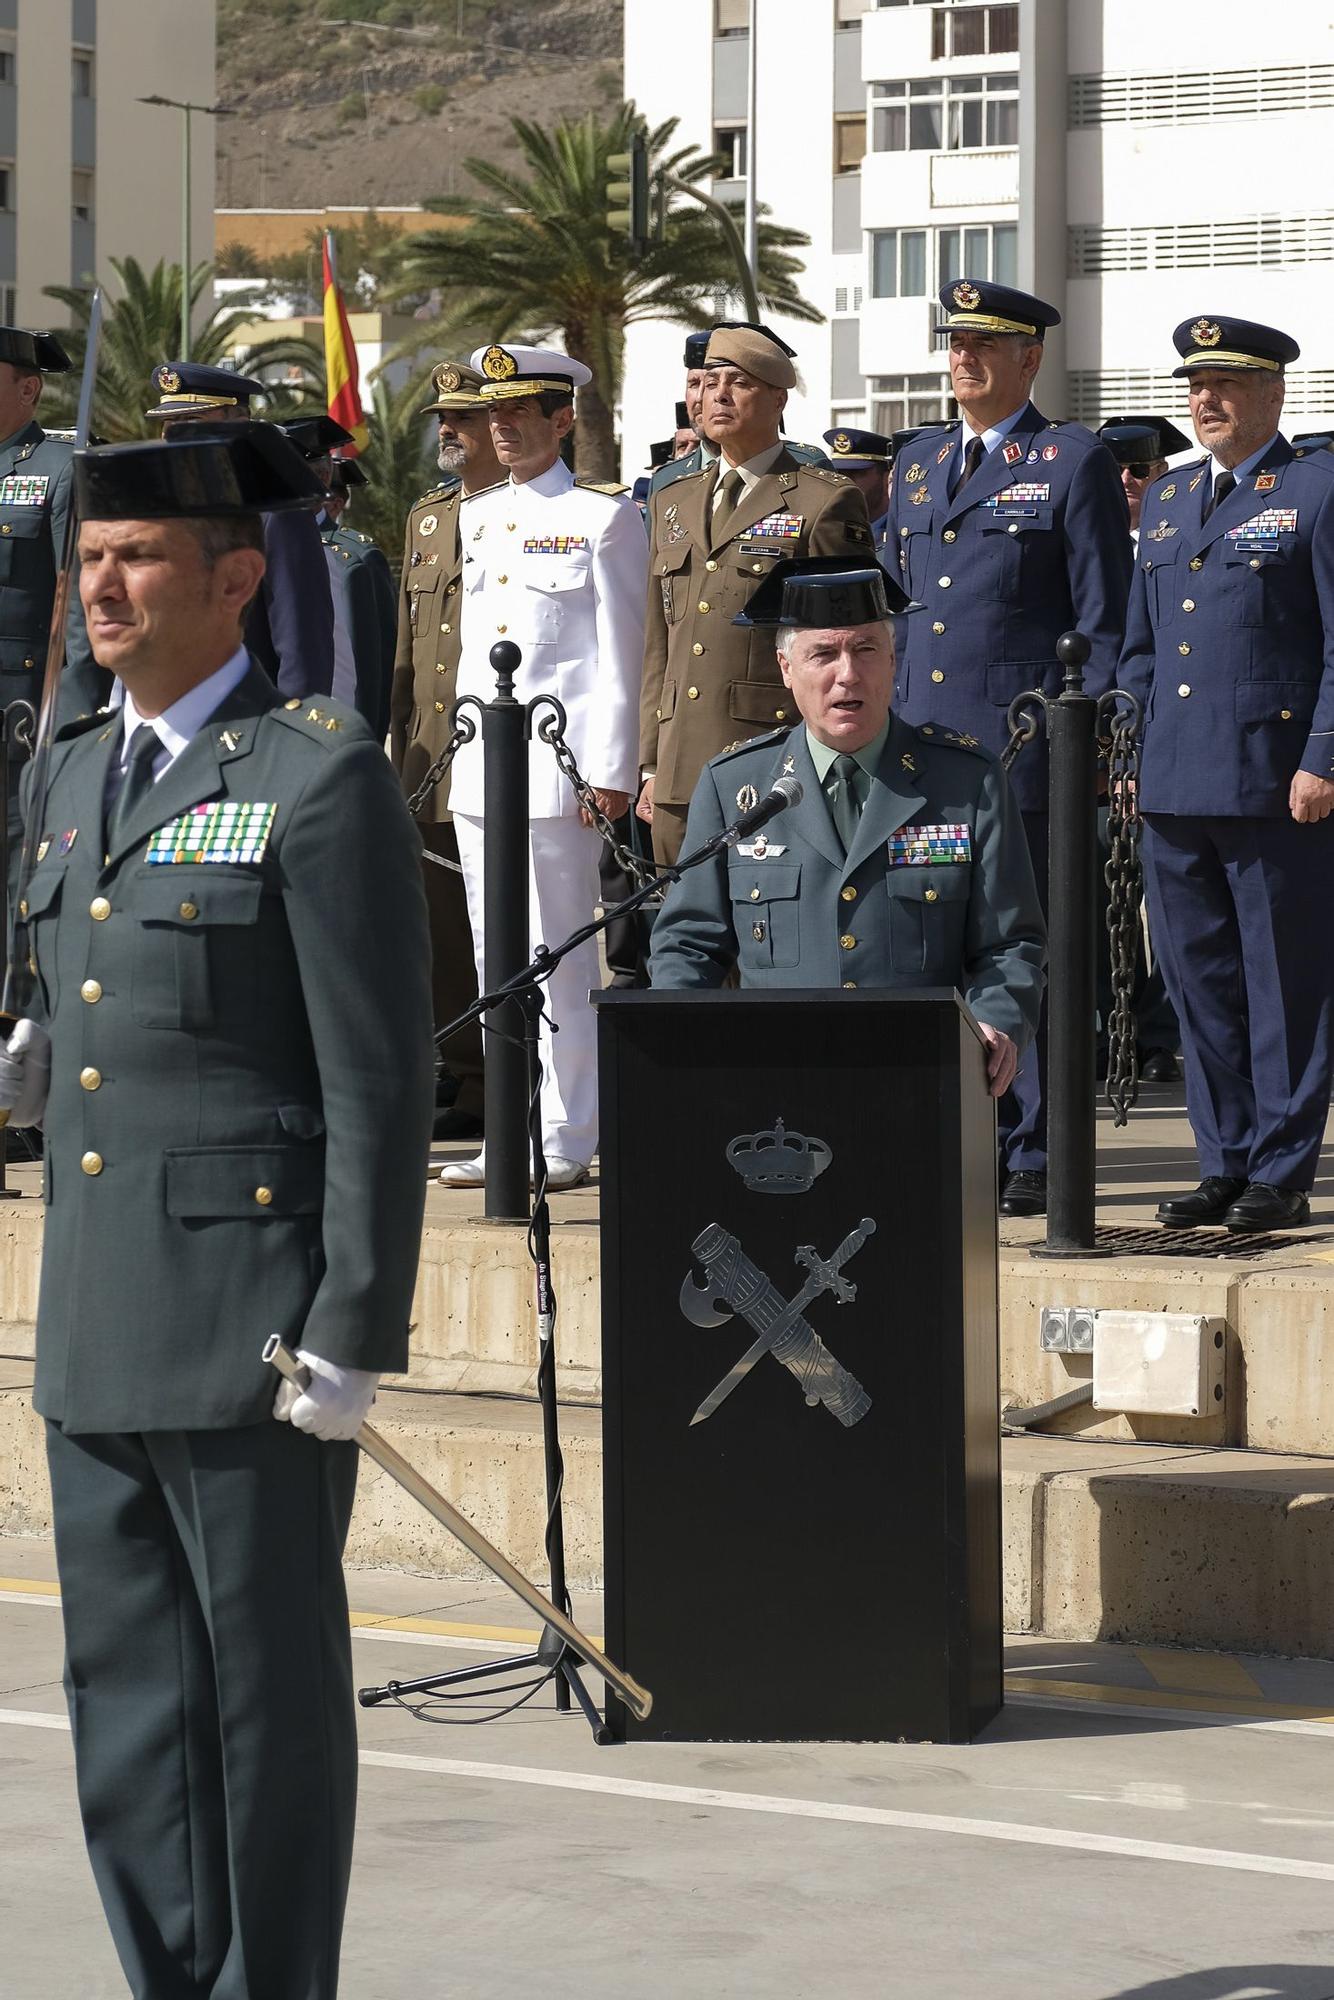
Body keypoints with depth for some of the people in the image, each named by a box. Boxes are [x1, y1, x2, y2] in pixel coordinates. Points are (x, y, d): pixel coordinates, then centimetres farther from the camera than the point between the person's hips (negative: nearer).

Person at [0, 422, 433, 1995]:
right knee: (128, 1695, 11)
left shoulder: (324, 778, -9)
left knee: (271, 1690, 2)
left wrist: (353, 1339, -16)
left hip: (256, 1319, -7)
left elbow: (379, 1082, -12)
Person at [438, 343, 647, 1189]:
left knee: (559, 953, -4)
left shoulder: (604, 516, -2)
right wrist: (456, 746, 14)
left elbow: (620, 652, -4)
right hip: (480, 762, 6)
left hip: (560, 760, -6)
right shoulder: (475, 517, 16)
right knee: (495, 954, 7)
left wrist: (611, 770, -10)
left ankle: (567, 1140, 1)